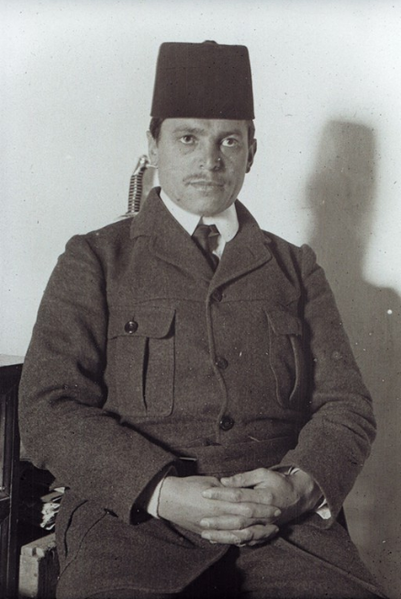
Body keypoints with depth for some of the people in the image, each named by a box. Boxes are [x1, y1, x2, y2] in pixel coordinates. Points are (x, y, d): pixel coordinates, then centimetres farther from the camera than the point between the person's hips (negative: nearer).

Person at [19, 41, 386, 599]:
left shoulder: (296, 268, 17)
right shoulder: (95, 260, 9)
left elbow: (346, 405, 11)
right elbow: (49, 412, -1)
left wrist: (301, 484, -10)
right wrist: (161, 491, -16)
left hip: (284, 517, 2)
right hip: (132, 514, -1)